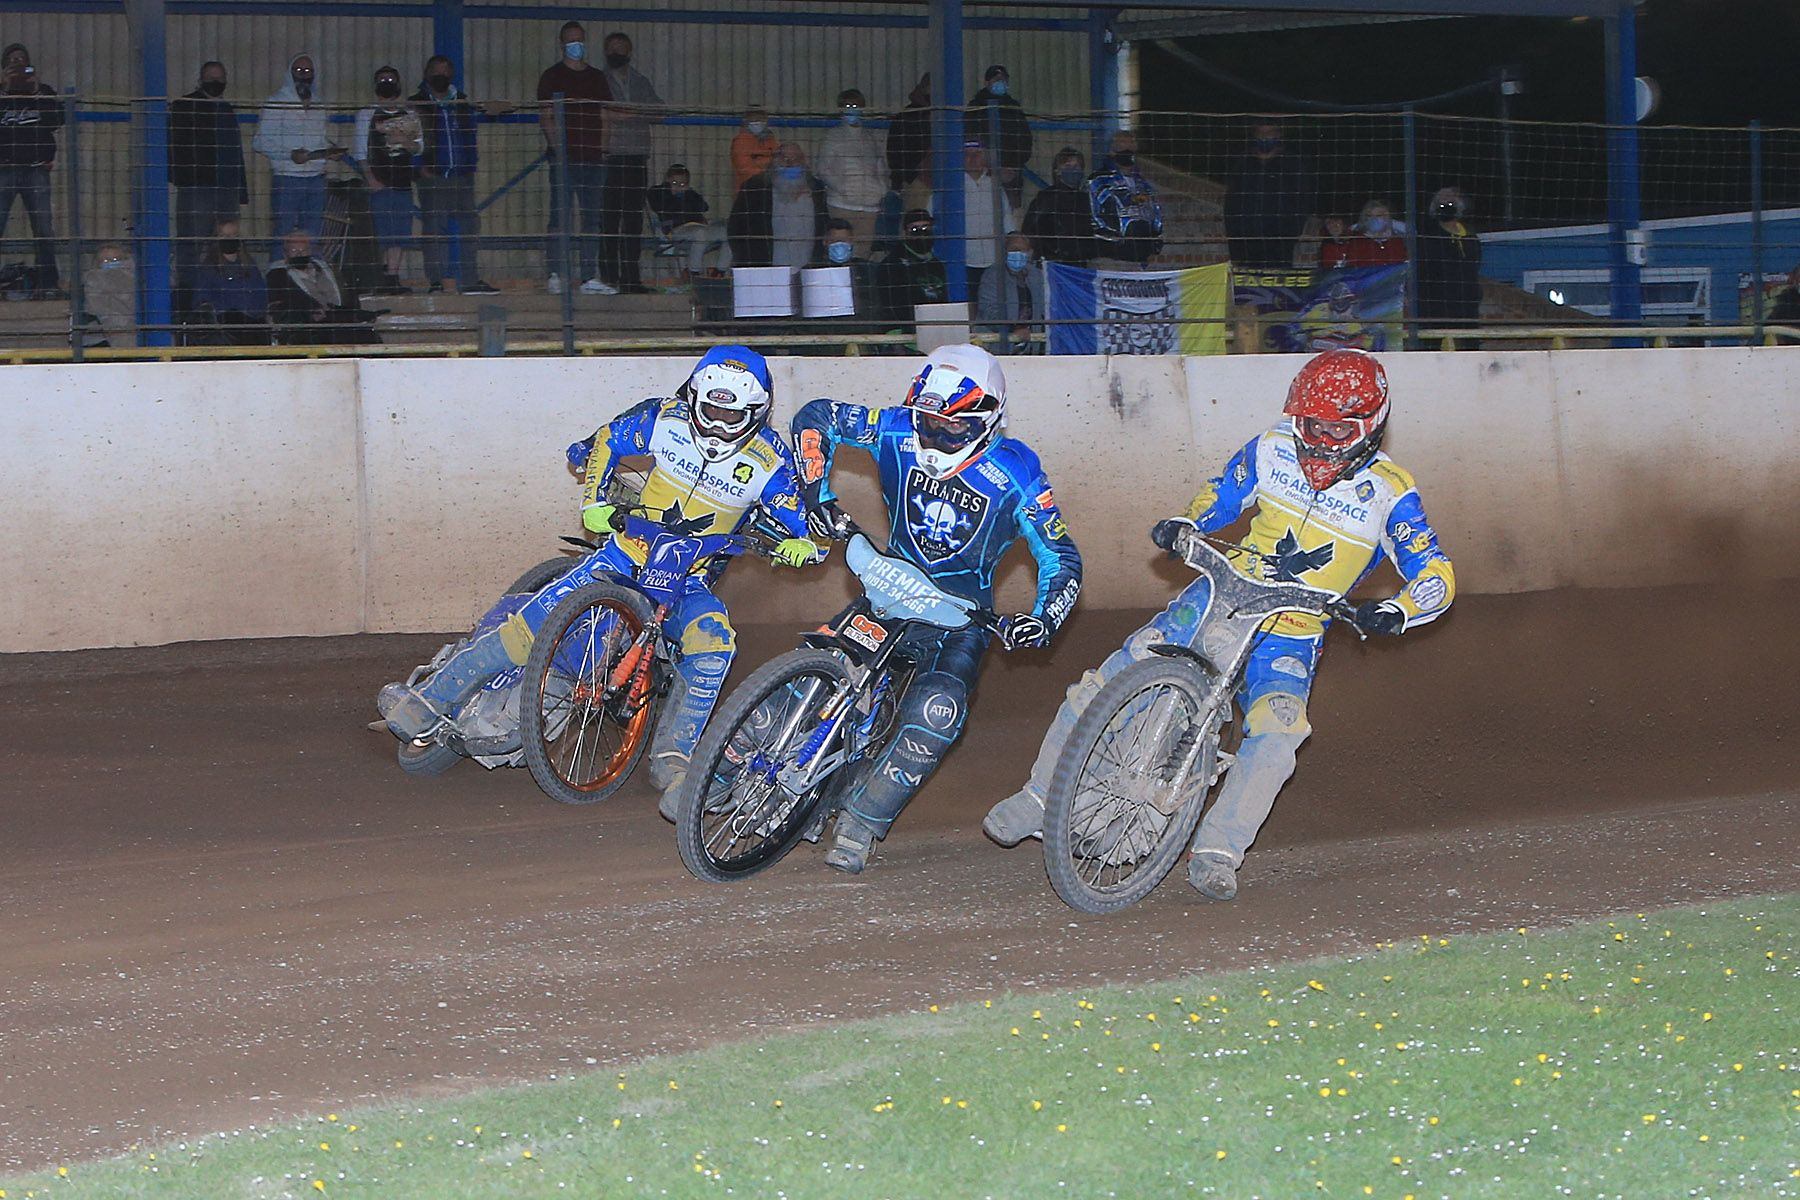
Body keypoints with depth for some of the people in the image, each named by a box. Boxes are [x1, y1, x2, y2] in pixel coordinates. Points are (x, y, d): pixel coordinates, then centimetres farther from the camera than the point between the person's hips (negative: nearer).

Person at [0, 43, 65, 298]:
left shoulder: (43, 92, 12)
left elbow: (56, 121, -2)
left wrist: (37, 90, -5)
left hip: (36, 169, 1)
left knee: (44, 229, -3)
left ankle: (47, 283, 1)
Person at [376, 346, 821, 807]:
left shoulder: (769, 462, -11)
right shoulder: (665, 418, -8)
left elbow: (803, 526, -8)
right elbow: (607, 440, 9)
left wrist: (799, 545, -31)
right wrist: (594, 502, -3)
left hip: (689, 581, -1)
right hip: (627, 555, 1)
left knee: (713, 640, -34)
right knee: (528, 627, -13)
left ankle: (671, 761, -27)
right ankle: (427, 704, -2)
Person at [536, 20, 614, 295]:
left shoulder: (597, 77, 17)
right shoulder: (552, 76, 3)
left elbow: (604, 117, 17)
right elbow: (545, 117, -3)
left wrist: (603, 148, 5)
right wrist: (556, 146, -14)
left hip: (593, 157, 5)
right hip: (564, 157, -5)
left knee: (592, 217, 4)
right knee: (561, 215, -9)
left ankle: (590, 278, 6)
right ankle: (555, 274, -8)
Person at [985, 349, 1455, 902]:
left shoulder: (1389, 493, -10)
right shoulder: (1272, 450, -1)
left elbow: (1437, 576, -11)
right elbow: (1219, 496, 16)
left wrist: (1395, 611, -31)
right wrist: (1182, 525, -5)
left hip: (1291, 637, -2)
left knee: (1278, 727, -32)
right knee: (1107, 684, -8)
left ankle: (1217, 852, -26)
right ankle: (1039, 799, 9)